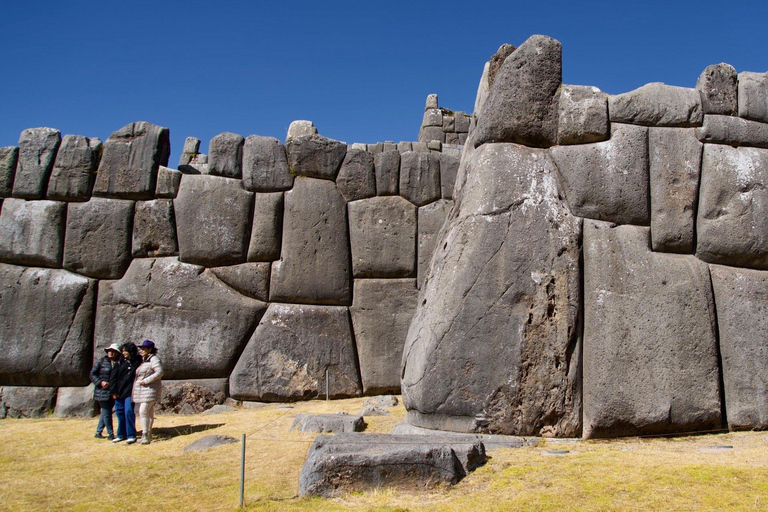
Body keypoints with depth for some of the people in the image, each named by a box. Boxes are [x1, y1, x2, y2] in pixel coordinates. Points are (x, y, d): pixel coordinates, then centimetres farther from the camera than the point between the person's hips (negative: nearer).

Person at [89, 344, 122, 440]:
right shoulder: (101, 361, -1)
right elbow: (92, 374, 0)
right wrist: (100, 382, -13)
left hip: (113, 392, 4)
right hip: (102, 391, -4)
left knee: (105, 412, 11)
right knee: (106, 413, -3)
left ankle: (98, 432, 24)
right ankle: (110, 434, 6)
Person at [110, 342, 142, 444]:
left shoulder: (137, 362, -1)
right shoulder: (121, 362, 9)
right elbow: (113, 377, 8)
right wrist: (113, 391, 1)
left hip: (130, 392, -5)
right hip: (119, 392, 5)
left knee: (128, 412, -11)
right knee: (119, 412, 9)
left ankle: (131, 435, -5)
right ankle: (121, 434, 21)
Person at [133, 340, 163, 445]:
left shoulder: (154, 359, -9)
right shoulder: (142, 360, 17)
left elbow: (159, 372, -19)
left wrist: (146, 381, -19)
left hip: (150, 389, -8)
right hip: (140, 390, 8)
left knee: (143, 411, -15)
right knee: (149, 412, 11)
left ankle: (145, 435, -11)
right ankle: (148, 434, 15)